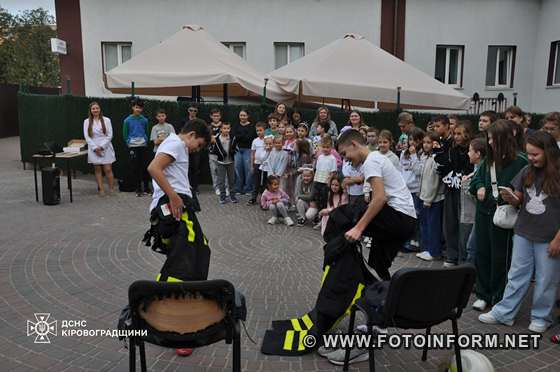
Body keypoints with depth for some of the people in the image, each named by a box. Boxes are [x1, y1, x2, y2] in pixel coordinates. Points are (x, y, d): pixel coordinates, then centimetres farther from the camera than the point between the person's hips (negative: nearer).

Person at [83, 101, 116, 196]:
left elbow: (110, 135, -1)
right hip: (94, 149, 2)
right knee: (98, 170, 5)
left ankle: (111, 189, 3)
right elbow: (87, 137, 1)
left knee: (108, 169, -5)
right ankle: (101, 189, 9)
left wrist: (102, 146, -9)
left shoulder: (106, 120, 3)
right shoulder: (87, 121, 7)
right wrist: (95, 148, -9)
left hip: (106, 148, -1)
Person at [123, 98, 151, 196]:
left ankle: (146, 187, 13)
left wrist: (145, 142, 3)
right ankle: (138, 189, 12)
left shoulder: (144, 120, 2)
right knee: (135, 167, 3)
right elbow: (125, 134, 4)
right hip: (133, 147, -1)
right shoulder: (128, 120, -3)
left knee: (144, 167, 2)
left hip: (143, 146, 1)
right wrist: (128, 143, 0)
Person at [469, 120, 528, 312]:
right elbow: (477, 178, 21)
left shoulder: (520, 161, -11)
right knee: (482, 254, 12)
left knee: (500, 258, 5)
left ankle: (498, 298, 20)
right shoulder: (489, 159, 9)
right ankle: (483, 294, 26)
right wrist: (479, 187, 2)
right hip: (483, 212, 6)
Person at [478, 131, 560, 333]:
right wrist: (510, 198, -13)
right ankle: (504, 313, 19)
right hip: (523, 233, 5)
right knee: (517, 275, 12)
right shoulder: (527, 172, 2)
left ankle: (541, 317, 27)